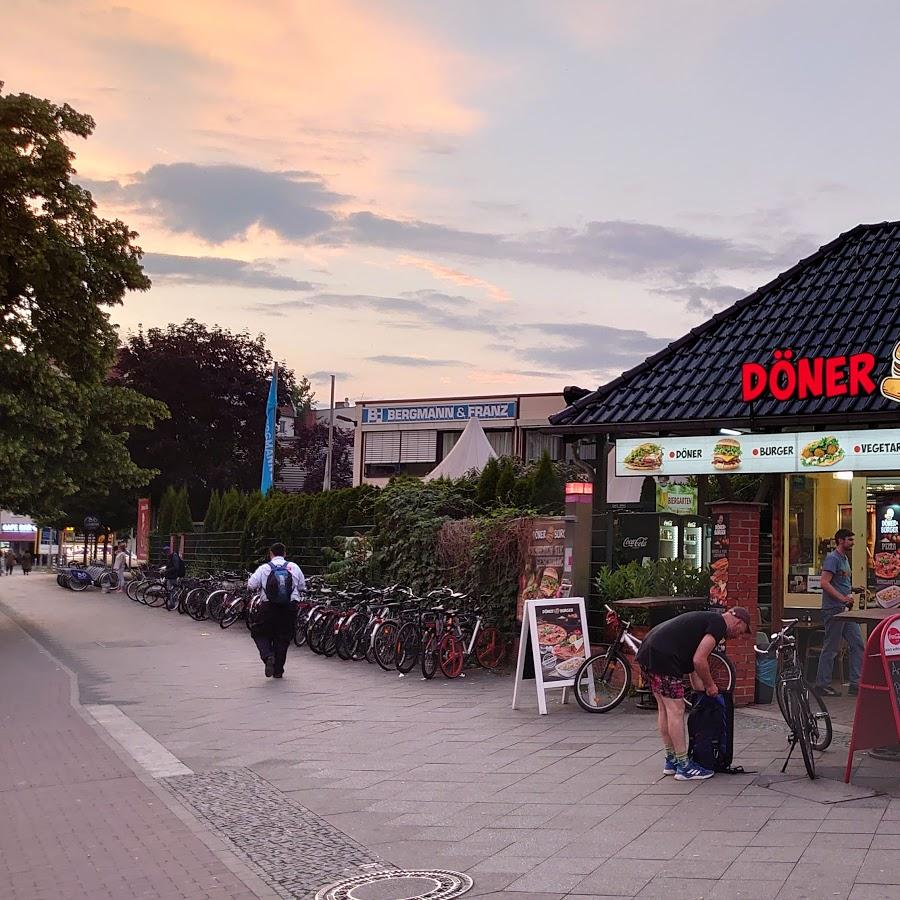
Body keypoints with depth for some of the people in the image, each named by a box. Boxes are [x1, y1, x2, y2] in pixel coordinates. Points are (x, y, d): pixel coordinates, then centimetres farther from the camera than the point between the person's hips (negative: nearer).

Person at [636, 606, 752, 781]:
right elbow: (699, 660, -12)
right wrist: (710, 685, 4)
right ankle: (684, 767, 4)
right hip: (662, 656, -10)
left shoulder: (706, 619, 26)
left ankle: (671, 761, 27)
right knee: (676, 711, -2)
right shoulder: (719, 624, -3)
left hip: (647, 652, 10)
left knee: (664, 709, 18)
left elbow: (694, 662, 30)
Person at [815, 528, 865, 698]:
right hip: (833, 610, -10)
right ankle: (822, 685, 5)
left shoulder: (845, 559, 18)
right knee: (830, 648, -3)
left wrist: (850, 596, 9)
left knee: (858, 645, 7)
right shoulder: (832, 558, -12)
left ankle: (856, 683, 11)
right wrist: (843, 598, -23)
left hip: (845, 610, 10)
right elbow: (825, 583, -21)